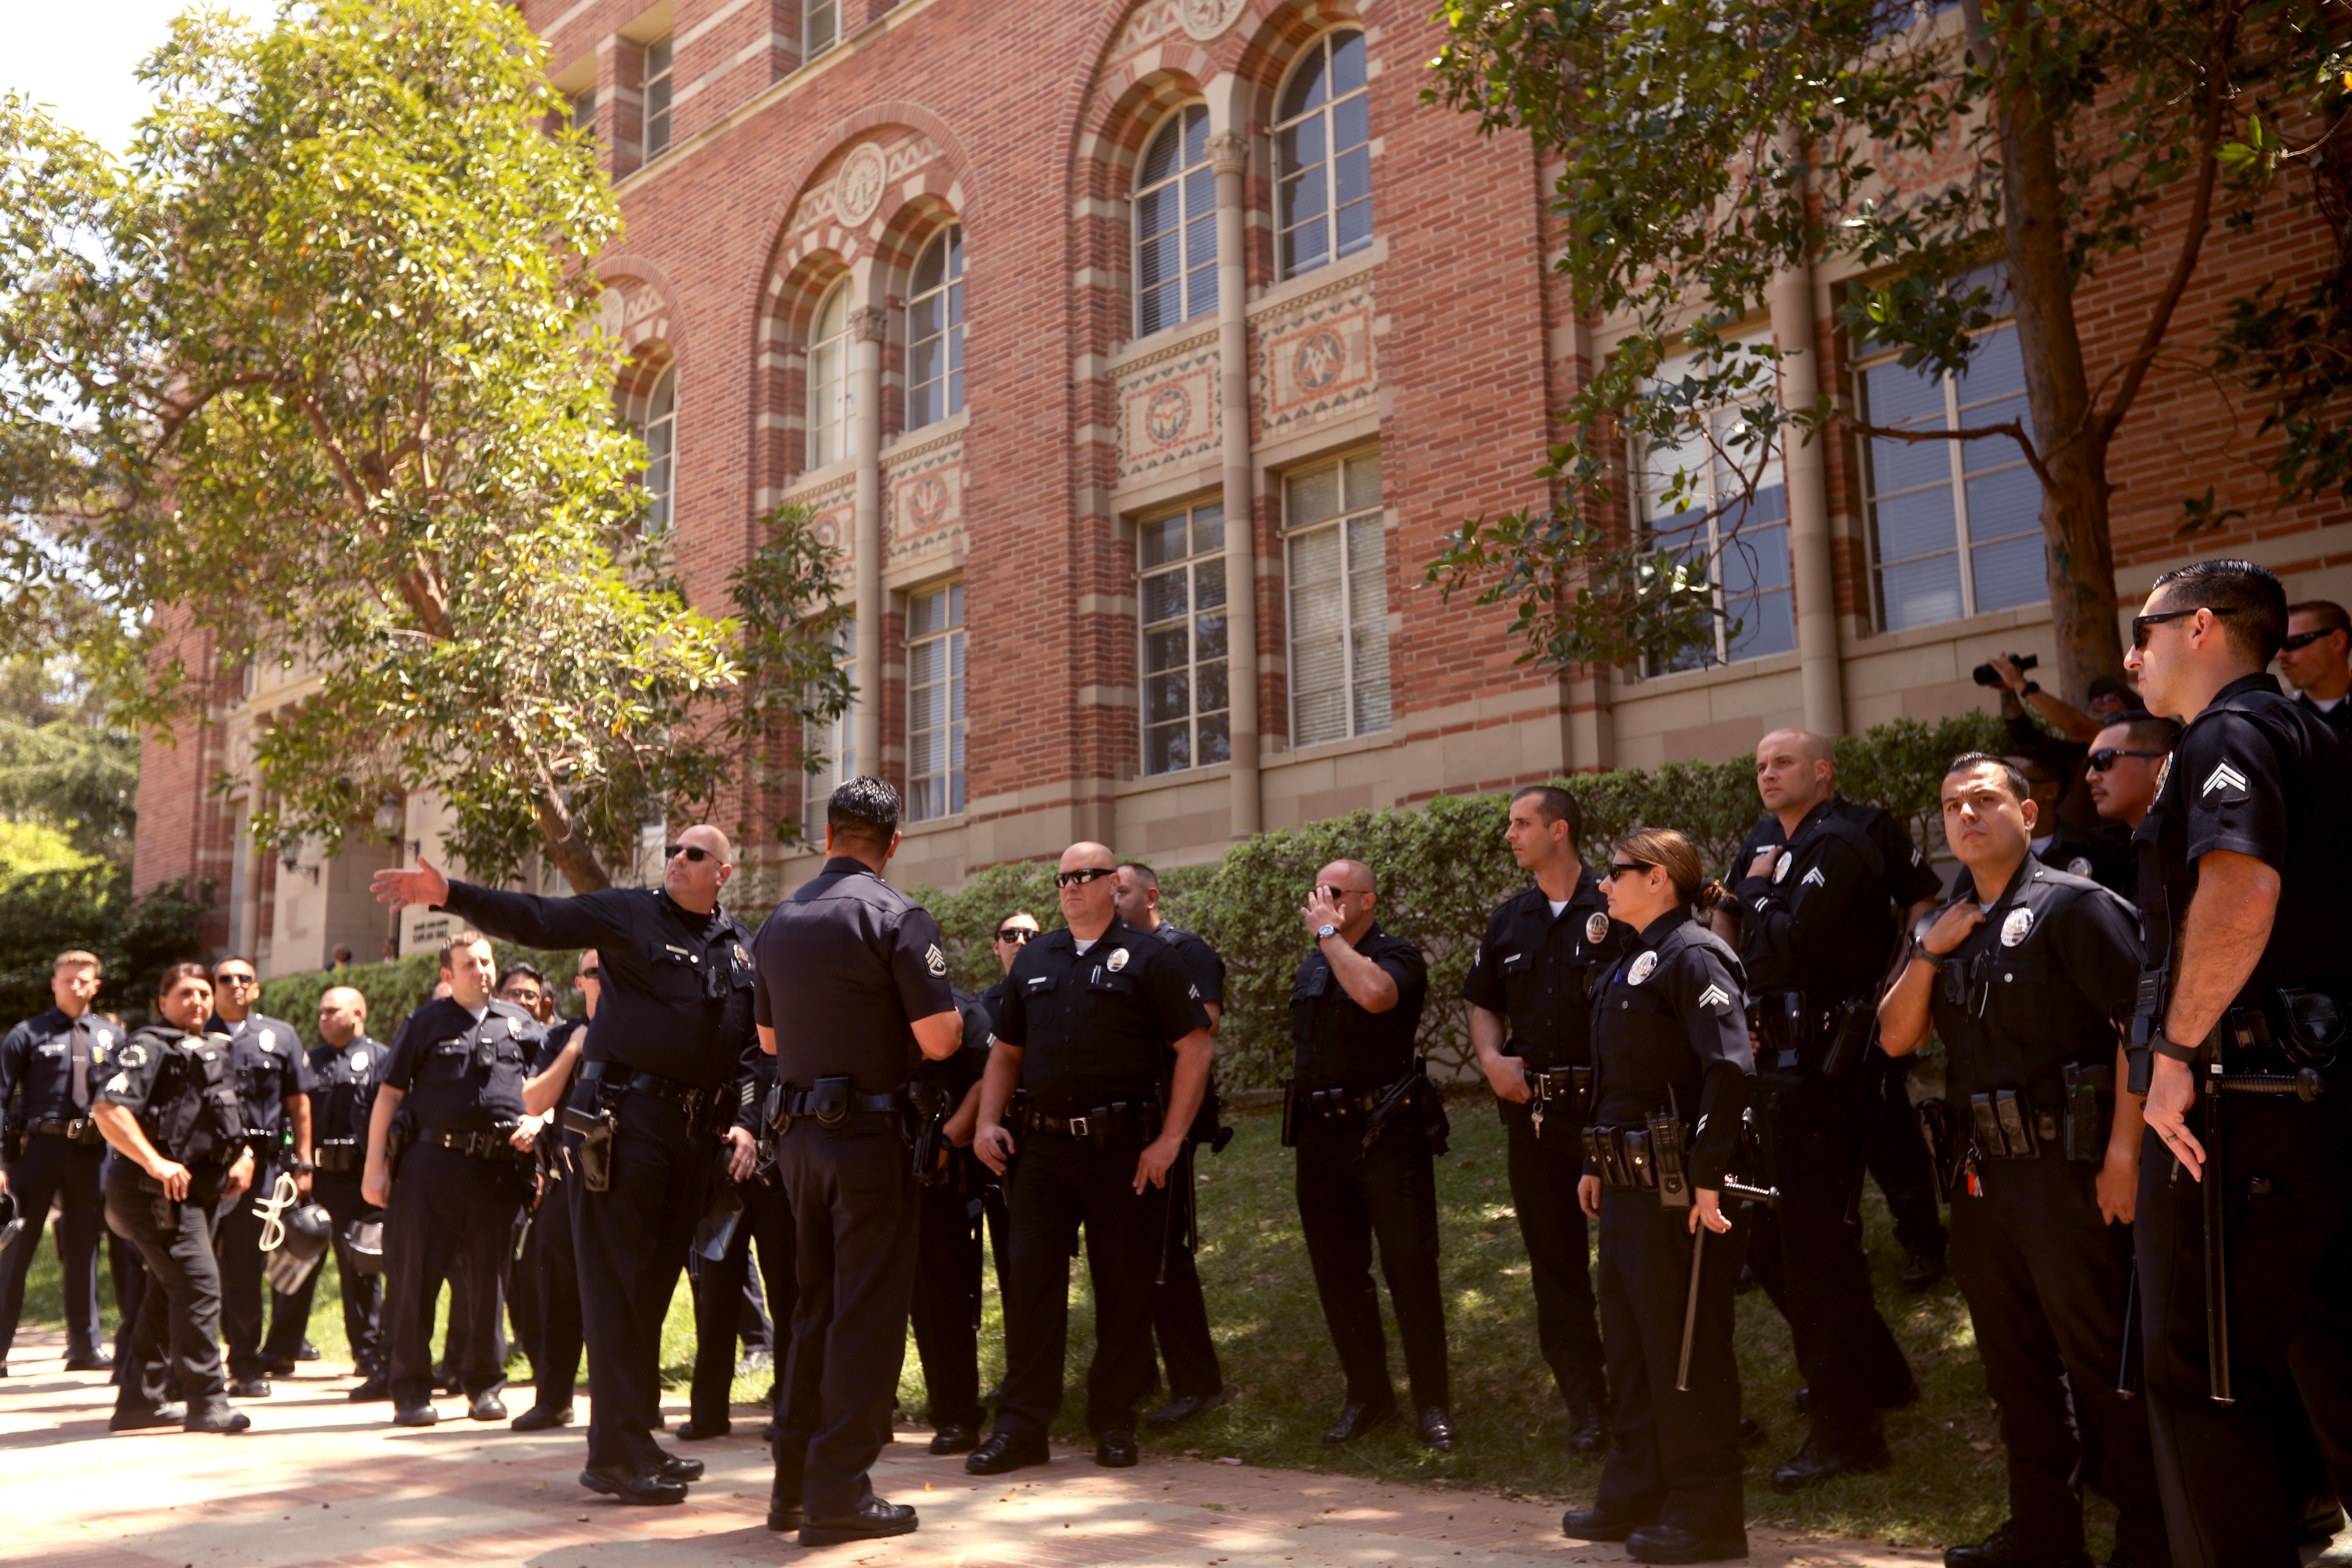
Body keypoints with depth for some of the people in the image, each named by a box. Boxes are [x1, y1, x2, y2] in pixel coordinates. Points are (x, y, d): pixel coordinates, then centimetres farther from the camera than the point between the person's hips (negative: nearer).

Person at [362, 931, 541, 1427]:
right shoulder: (426, 1023, 6)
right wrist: (375, 1166, -3)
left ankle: (485, 1385, 18)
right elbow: (389, 1095, 4)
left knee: (487, 1279, 7)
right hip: (433, 1162, -2)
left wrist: (537, 1120, -2)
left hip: (499, 1167, 2)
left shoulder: (520, 1023, 14)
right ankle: (412, 1390, 7)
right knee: (415, 1278, -1)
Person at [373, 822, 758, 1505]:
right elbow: (534, 918, -10)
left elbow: (755, 1034, 21)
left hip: (696, 1129, 6)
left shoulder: (738, 942, 14)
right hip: (626, 1116, -6)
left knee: (656, 1282, 11)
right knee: (618, 1283, -6)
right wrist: (449, 895, -22)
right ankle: (617, 1453, -3)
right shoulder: (628, 912, -1)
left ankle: (637, 1441, 20)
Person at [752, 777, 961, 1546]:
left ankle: (794, 1481, 22)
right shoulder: (897, 917, -12)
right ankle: (840, 1494, 2)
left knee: (815, 1305, 17)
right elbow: (939, 1040, -18)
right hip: (868, 1135, -7)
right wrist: (945, 1016, 4)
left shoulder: (777, 924, 10)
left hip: (799, 1134, 7)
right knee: (867, 1311, 0)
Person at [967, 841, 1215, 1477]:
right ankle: (1022, 1425, 6)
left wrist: (1170, 1139, -12)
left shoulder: (1148, 957, -1)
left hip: (1125, 1150, -3)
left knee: (1124, 1287, 4)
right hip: (1044, 1146, 4)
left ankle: (1115, 1423, 17)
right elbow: (1006, 1050, 20)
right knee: (1030, 1278, 0)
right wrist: (989, 1123, 5)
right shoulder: (1034, 961, 15)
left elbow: (1196, 1047, -6)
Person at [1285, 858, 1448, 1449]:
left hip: (1386, 1134, -7)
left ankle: (1432, 1403, 7)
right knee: (1338, 1274, 10)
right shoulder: (1310, 969, 16)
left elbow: (1375, 993, -30)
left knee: (1410, 1268, -4)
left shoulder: (1397, 956, -6)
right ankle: (1366, 1395, 22)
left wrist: (1329, 933, -18)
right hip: (1321, 1139, 7)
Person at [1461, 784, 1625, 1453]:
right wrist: (1492, 1059, 2)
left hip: (1611, 1104, -5)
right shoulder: (1509, 921, 13)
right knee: (1555, 1260, 9)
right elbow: (1485, 1006, 20)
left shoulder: (1615, 910, -5)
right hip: (1533, 1111, 5)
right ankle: (1584, 1402, 20)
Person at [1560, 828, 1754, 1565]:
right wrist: (1596, 1166, 17)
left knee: (1685, 1353, 0)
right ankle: (1636, 1497, 28)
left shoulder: (1693, 955, -14)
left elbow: (1730, 1068, -23)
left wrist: (1708, 1179, -25)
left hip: (1676, 1191, -10)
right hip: (1626, 1184, 10)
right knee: (1630, 1343, 16)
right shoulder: (1629, 964, 15)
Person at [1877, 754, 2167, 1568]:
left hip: (2065, 1165, -7)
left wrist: (2124, 1153, -20)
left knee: (2101, 1362, -3)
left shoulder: (2072, 904, -7)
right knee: (2016, 1363, 14)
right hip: (1981, 1172, 7)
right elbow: (1896, 1037, 11)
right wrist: (1930, 950, -3)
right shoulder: (1943, 926, 16)